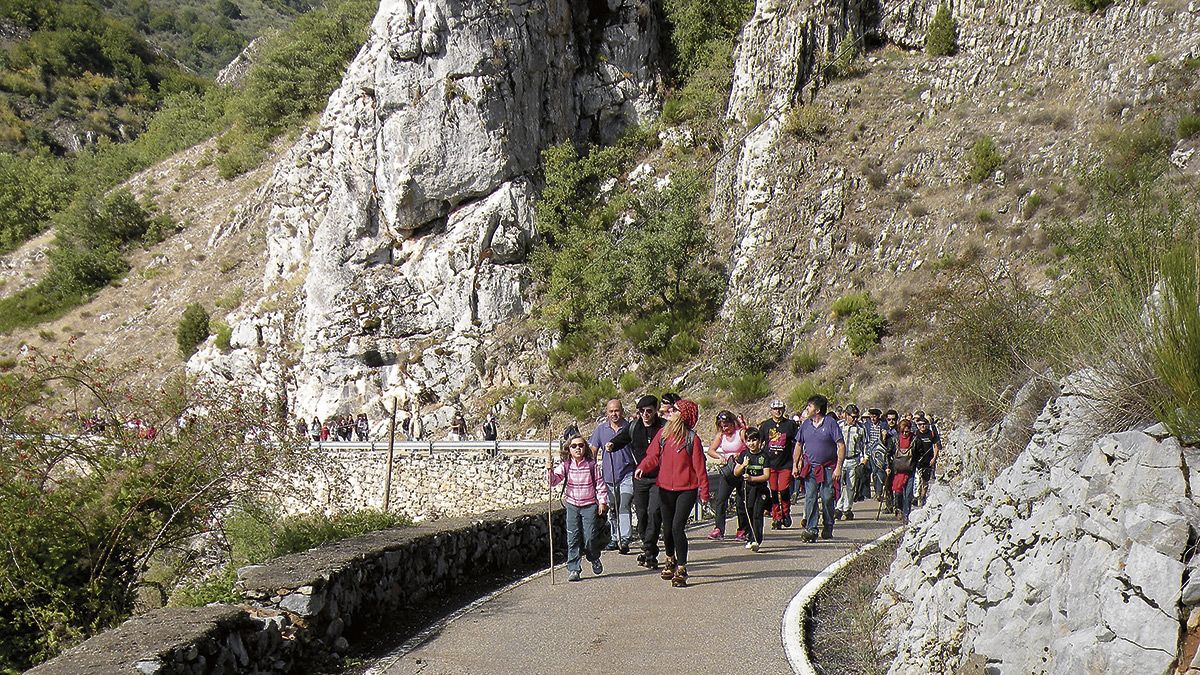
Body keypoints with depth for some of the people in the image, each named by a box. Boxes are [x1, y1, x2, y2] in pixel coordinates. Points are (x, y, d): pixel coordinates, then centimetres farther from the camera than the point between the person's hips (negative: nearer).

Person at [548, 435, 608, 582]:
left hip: (590, 505, -2)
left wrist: (602, 501, -1)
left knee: (589, 538, -5)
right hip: (572, 505, 2)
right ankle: (573, 569, 6)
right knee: (573, 538, 0)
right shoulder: (565, 465, -1)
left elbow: (599, 483, 1)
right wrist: (550, 470, -26)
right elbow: (554, 480, -8)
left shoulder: (592, 465, -4)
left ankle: (594, 559, 25)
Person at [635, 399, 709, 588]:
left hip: (686, 489, -5)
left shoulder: (692, 438, -9)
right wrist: (643, 467, -17)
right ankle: (671, 560, 41)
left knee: (678, 527, -13)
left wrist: (704, 492, -6)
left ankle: (681, 570, -2)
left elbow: (699, 466, -7)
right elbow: (654, 456, 3)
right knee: (667, 528, 14)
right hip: (665, 488, 5)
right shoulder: (663, 433, 3)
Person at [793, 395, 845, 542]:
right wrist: (795, 465, 12)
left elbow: (841, 446, -8)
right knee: (810, 498, -6)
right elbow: (798, 445, 18)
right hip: (810, 468, 4)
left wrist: (838, 467, -14)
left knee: (827, 498, 1)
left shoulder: (831, 424, -6)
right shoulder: (806, 424, 9)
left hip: (828, 468, -3)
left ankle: (828, 528, 18)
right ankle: (810, 529, -7)